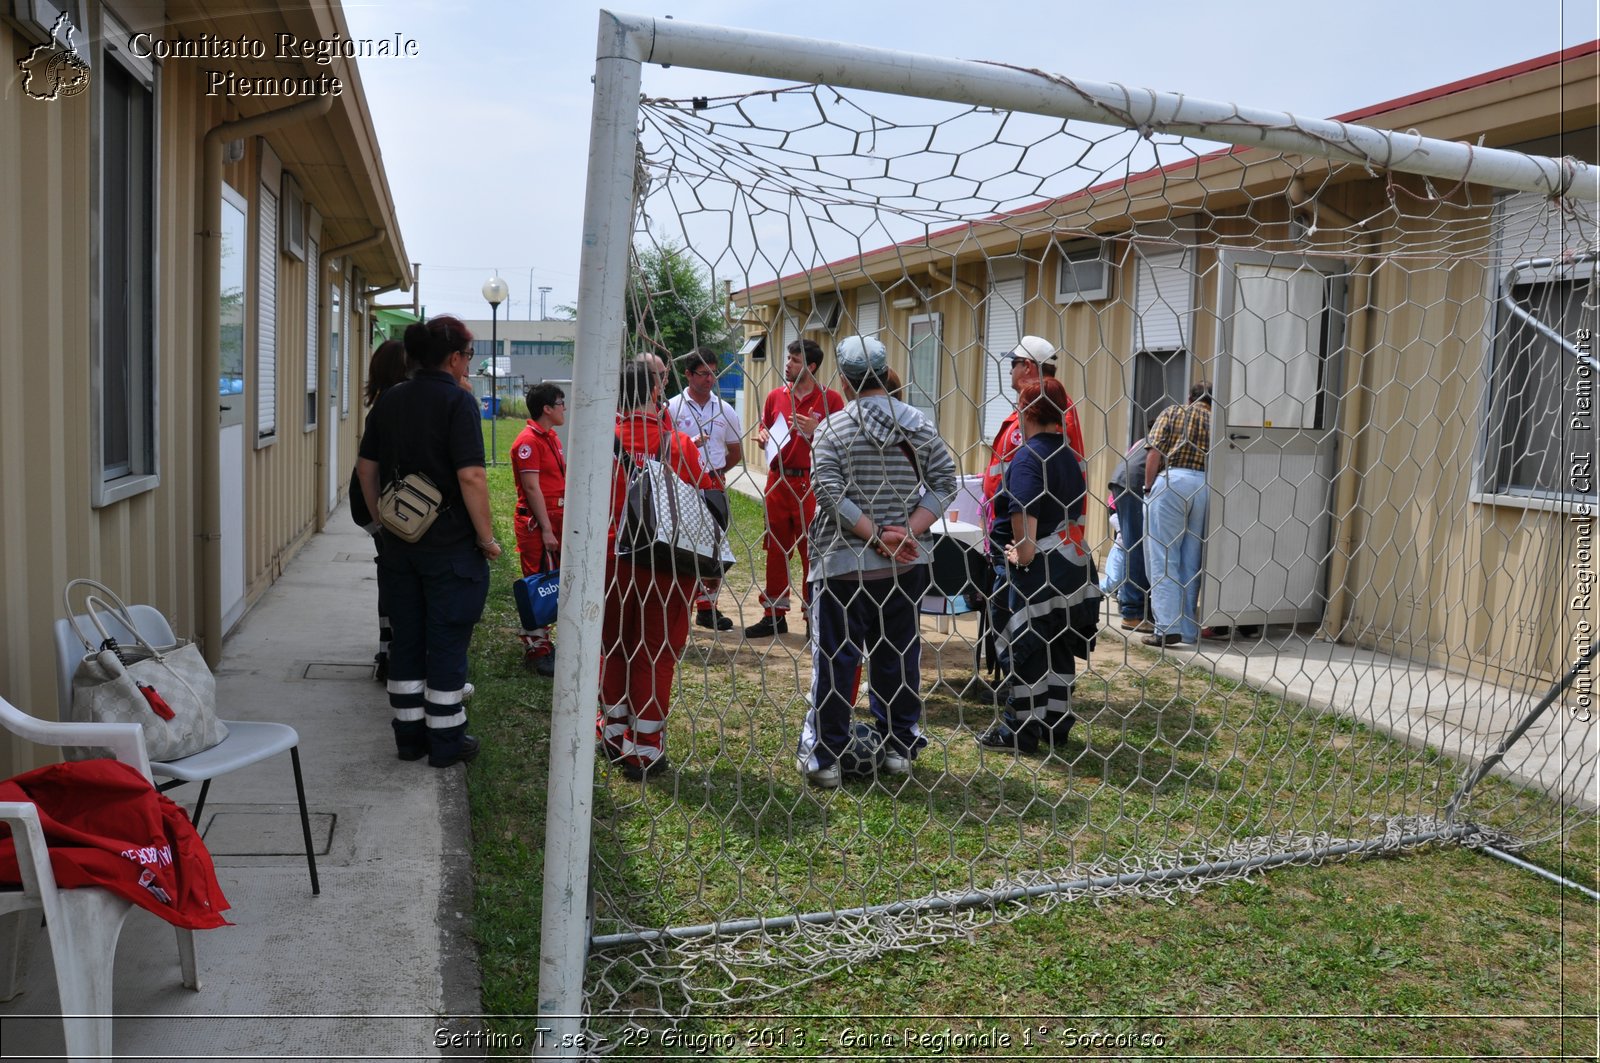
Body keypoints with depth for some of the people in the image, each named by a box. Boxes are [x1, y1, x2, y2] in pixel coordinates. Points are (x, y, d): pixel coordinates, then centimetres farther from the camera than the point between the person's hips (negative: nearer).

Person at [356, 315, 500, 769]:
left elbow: (366, 468, 12)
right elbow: (470, 476, -21)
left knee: (405, 639, 14)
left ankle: (409, 735, 24)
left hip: (399, 544, 6)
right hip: (450, 546, -6)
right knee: (447, 643, 4)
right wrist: (487, 537, -12)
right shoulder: (457, 401, -14)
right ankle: (446, 741, 13)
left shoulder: (389, 401, 7)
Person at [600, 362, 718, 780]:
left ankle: (615, 735, 32)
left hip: (610, 561, 2)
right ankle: (645, 750, 13)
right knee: (655, 653, 7)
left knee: (614, 647, 18)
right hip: (666, 566, -2)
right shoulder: (676, 444, -10)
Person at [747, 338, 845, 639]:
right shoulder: (775, 396, 11)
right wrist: (763, 438, -1)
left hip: (812, 482, -4)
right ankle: (774, 615, 16)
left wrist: (816, 431, -17)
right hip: (778, 480, 4)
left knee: (813, 553, -2)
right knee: (776, 551, 8)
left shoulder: (830, 399, -2)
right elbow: (764, 435, 22)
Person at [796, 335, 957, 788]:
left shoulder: (832, 427, -7)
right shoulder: (918, 423, 4)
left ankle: (823, 757, 9)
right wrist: (909, 532, -8)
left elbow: (828, 491, -16)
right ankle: (899, 749, 22)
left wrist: (876, 536, -14)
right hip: (906, 564, 4)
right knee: (899, 653, 13)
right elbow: (944, 480, -1)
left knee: (835, 657, 3)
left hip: (844, 562, -3)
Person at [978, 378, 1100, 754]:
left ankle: (1020, 730, 9)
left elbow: (1024, 511, -24)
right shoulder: (1069, 455, 13)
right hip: (1073, 563, 9)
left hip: (1037, 568, -8)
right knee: (1059, 648, 14)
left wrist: (1023, 553, -14)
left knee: (1024, 649, 1)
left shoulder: (1027, 456, -14)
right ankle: (1056, 724, 23)